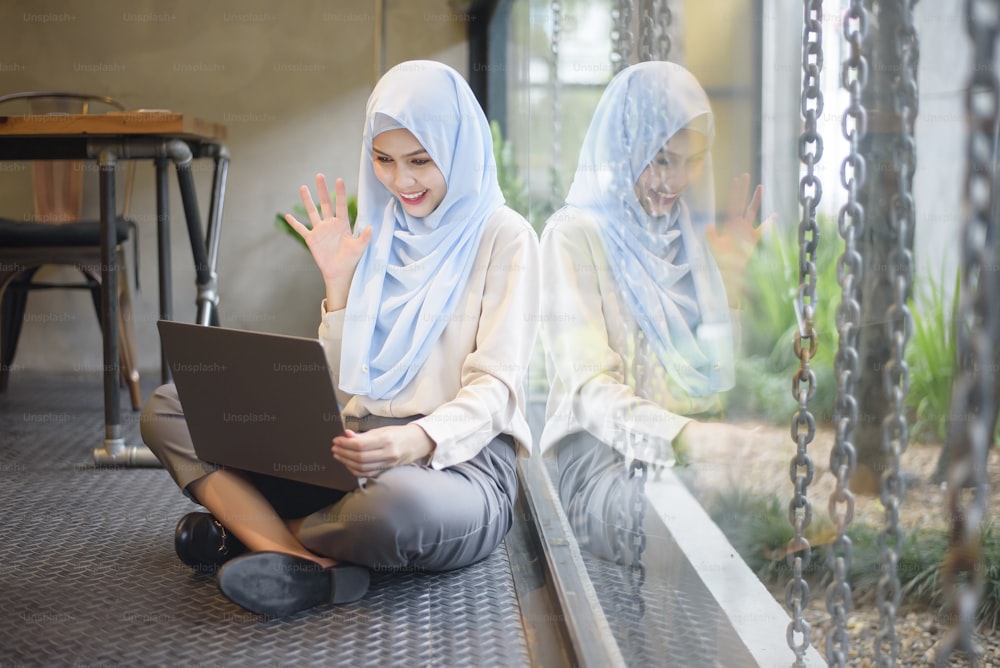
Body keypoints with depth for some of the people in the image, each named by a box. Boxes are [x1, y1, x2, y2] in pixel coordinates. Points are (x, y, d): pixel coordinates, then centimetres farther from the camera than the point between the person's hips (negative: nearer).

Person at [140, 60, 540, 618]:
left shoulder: (503, 237, -1)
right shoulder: (379, 235, 15)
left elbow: (495, 388, -10)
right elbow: (347, 384, 12)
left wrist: (421, 439, -29)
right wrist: (339, 280, 0)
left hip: (458, 457, -6)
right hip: (357, 451, 6)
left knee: (395, 502, -43)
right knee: (167, 410, -4)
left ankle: (248, 527, -10)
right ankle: (312, 564, -25)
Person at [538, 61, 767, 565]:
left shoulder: (690, 235, 17)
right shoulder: (575, 234, -2)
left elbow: (716, 374, 16)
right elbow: (590, 388, -13)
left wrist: (731, 273, 8)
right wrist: (680, 433, -28)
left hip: (696, 438, 6)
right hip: (606, 446, -5)